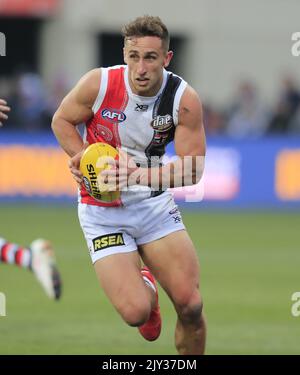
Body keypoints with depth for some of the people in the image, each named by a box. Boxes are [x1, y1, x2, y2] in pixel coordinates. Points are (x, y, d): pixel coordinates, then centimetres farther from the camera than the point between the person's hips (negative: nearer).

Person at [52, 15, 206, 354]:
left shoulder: (185, 99, -15)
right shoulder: (98, 84, -17)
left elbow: (192, 170, -14)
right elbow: (61, 120, 1)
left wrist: (139, 175, -29)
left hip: (154, 202, 2)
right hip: (102, 210, -1)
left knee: (191, 307, -10)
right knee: (136, 313, -15)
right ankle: (145, 286, 22)